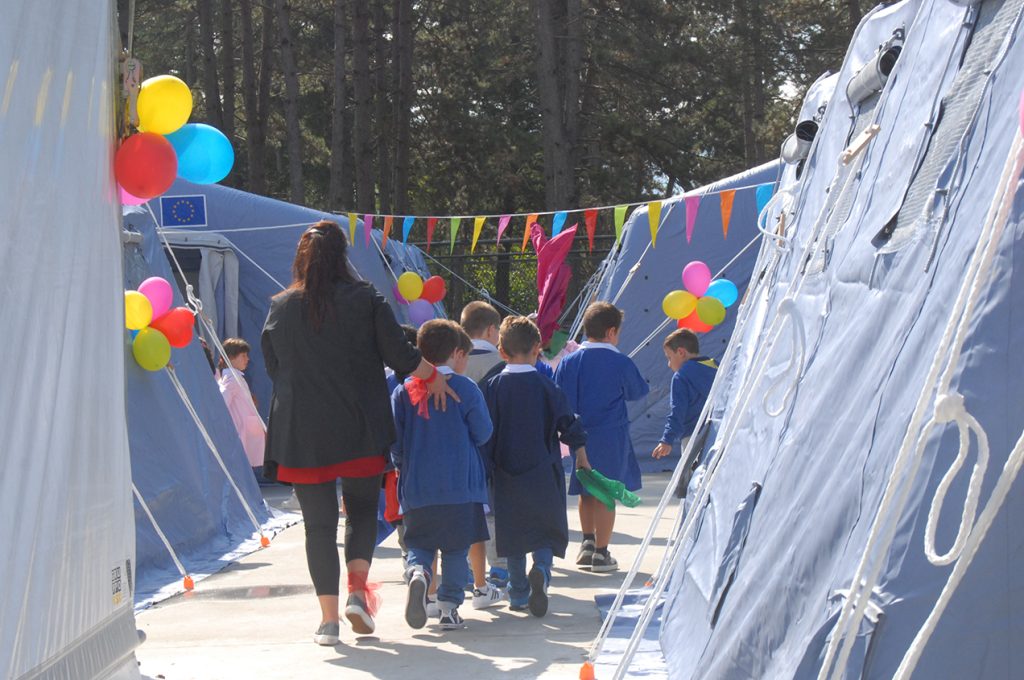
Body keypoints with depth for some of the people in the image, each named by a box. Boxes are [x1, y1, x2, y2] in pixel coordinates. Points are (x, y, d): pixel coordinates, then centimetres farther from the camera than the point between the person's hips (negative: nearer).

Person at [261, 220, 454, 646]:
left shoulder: (280, 308, 2)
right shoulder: (364, 300, -4)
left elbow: (272, 367, 12)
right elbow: (399, 355, -3)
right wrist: (434, 378, 14)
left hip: (301, 434, 1)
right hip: (359, 432, -1)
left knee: (319, 523, 6)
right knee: (363, 509, 16)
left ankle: (328, 616, 2)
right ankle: (358, 589, -3)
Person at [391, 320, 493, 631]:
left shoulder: (404, 391, 3)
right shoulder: (466, 388, -4)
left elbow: (394, 439, 4)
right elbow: (482, 433, 0)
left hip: (416, 488, 2)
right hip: (460, 488, -2)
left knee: (419, 543, 12)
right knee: (456, 547, 8)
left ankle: (418, 571, -18)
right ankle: (449, 606, 4)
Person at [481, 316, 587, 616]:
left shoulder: (494, 386, -4)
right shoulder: (546, 386, -6)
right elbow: (568, 422, -2)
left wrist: (488, 465, 8)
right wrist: (580, 452, 13)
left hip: (507, 475, 1)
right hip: (543, 475, -1)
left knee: (513, 534, 12)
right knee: (547, 529, 6)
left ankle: (518, 594, 13)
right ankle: (541, 570, -21)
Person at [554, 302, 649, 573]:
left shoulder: (568, 362, -2)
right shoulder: (621, 363, -10)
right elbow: (638, 391, 5)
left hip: (579, 436, 3)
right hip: (611, 437, -3)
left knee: (586, 492, 19)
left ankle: (588, 543, 27)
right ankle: (601, 553, 6)